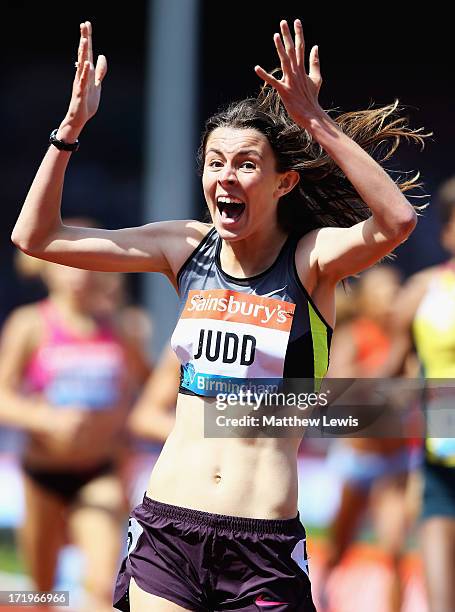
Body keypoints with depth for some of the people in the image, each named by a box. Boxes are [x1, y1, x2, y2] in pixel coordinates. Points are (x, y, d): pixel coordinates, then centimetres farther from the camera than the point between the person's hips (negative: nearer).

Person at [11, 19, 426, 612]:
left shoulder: (311, 258, -5)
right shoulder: (188, 248, 6)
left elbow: (396, 222, -27)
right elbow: (37, 236, 7)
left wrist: (316, 123, -31)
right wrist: (73, 124, -3)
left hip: (265, 546, -3)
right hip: (166, 532, 3)